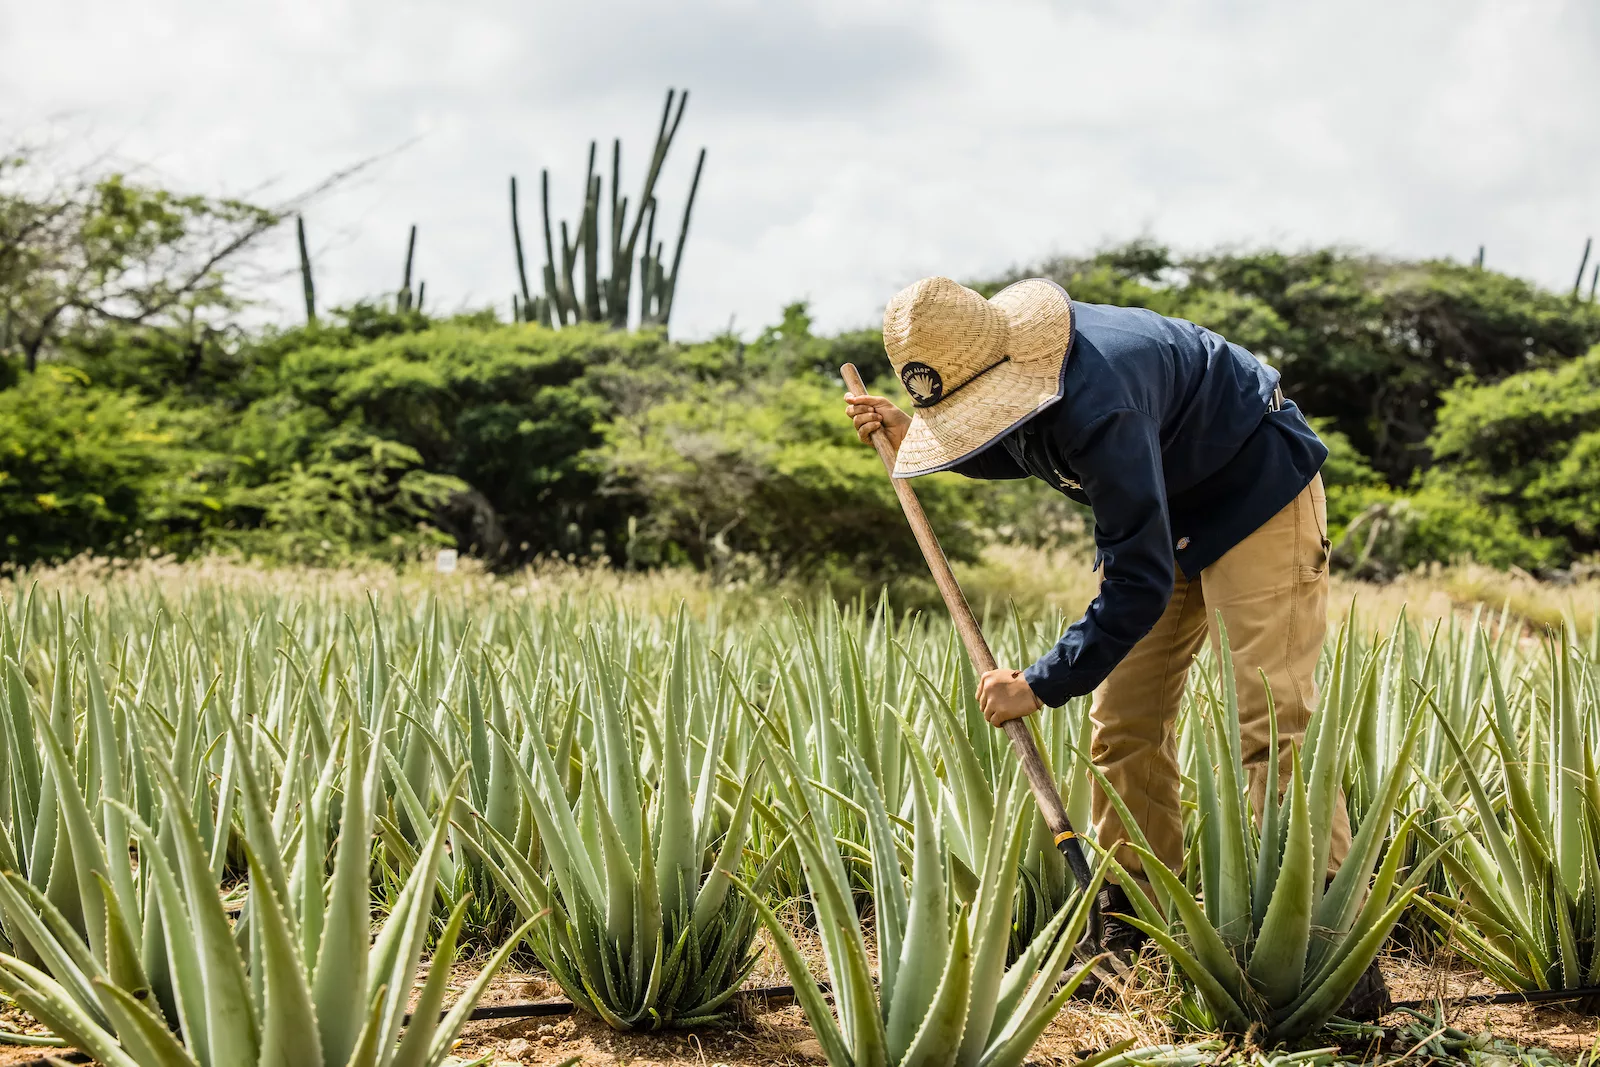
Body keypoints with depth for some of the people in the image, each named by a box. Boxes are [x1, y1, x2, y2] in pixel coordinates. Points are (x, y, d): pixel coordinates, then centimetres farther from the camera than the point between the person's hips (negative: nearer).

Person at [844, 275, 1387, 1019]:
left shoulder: (1099, 405, -39)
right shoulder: (1002, 369, -11)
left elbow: (1140, 583, -36)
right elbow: (1019, 454, 15)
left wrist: (1042, 685, -31)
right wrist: (904, 436, 0)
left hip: (1254, 493, -9)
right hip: (1169, 512, 9)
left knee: (1271, 719, -18)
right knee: (1124, 721, 4)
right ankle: (1130, 932, 12)